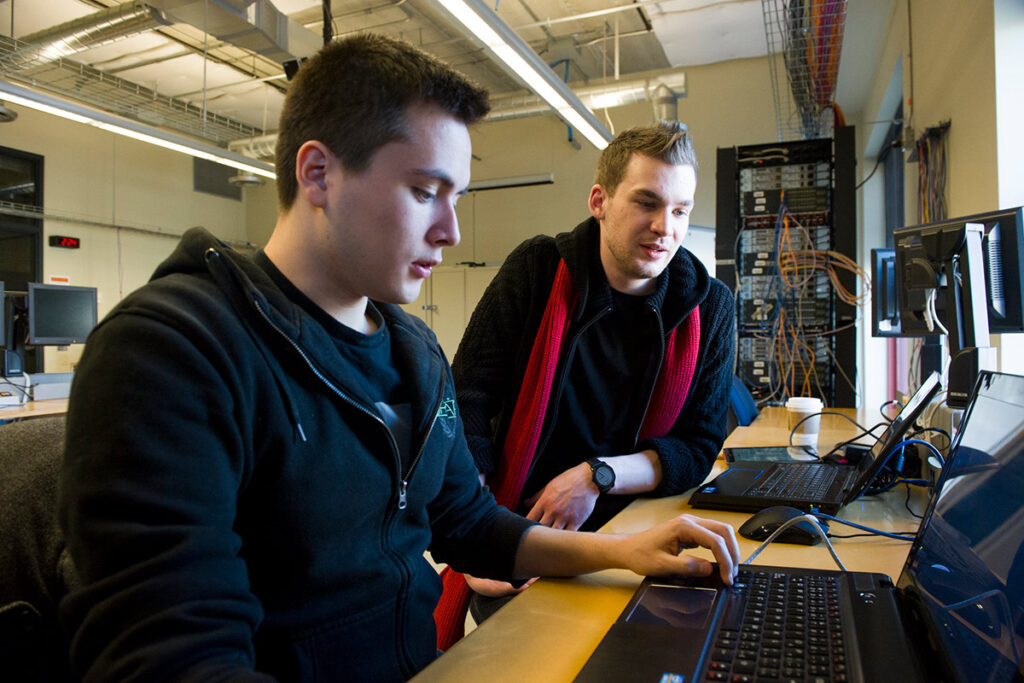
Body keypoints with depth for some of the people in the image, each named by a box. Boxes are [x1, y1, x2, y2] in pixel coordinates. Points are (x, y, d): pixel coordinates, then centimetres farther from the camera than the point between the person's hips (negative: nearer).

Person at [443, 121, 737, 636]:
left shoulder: (709, 309, -1)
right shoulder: (536, 270, -6)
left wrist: (599, 476, -15)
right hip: (518, 529, -2)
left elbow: (700, 447, 2)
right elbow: (466, 403, -8)